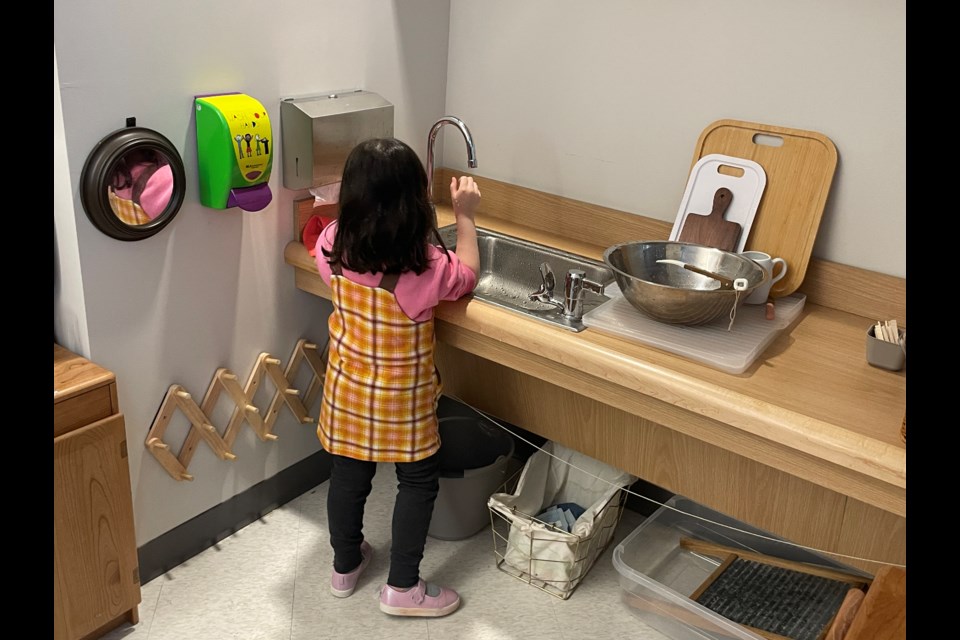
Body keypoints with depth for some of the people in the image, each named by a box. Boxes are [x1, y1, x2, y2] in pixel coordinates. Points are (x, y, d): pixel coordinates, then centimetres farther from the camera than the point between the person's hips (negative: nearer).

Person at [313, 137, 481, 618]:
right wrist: (465, 217, 1)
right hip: (402, 396, -4)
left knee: (348, 476, 19)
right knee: (419, 481, 15)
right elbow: (467, 276, -4)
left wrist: (366, 197, 13)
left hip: (346, 386, 5)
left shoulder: (333, 246, -15)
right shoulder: (426, 265, -26)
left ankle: (345, 567, 39)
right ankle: (402, 587, 23)